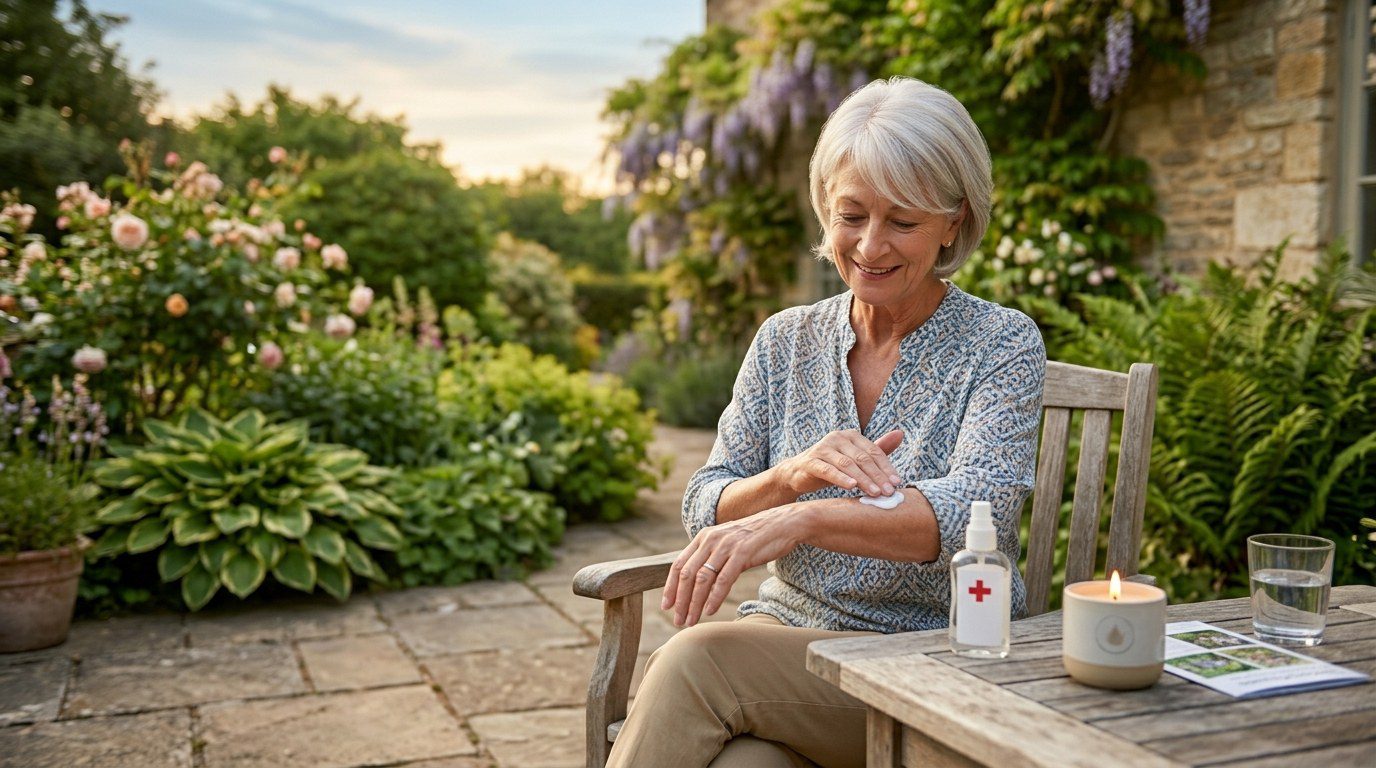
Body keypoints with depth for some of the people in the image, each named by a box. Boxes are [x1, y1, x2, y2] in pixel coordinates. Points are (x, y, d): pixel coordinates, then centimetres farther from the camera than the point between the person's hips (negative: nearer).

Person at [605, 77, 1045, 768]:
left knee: (694, 659, -29)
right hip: (785, 641, 3)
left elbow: (975, 513, -21)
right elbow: (704, 513, 2)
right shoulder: (785, 341, 8)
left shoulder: (1002, 344, -4)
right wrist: (795, 473, -19)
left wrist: (802, 518, -35)